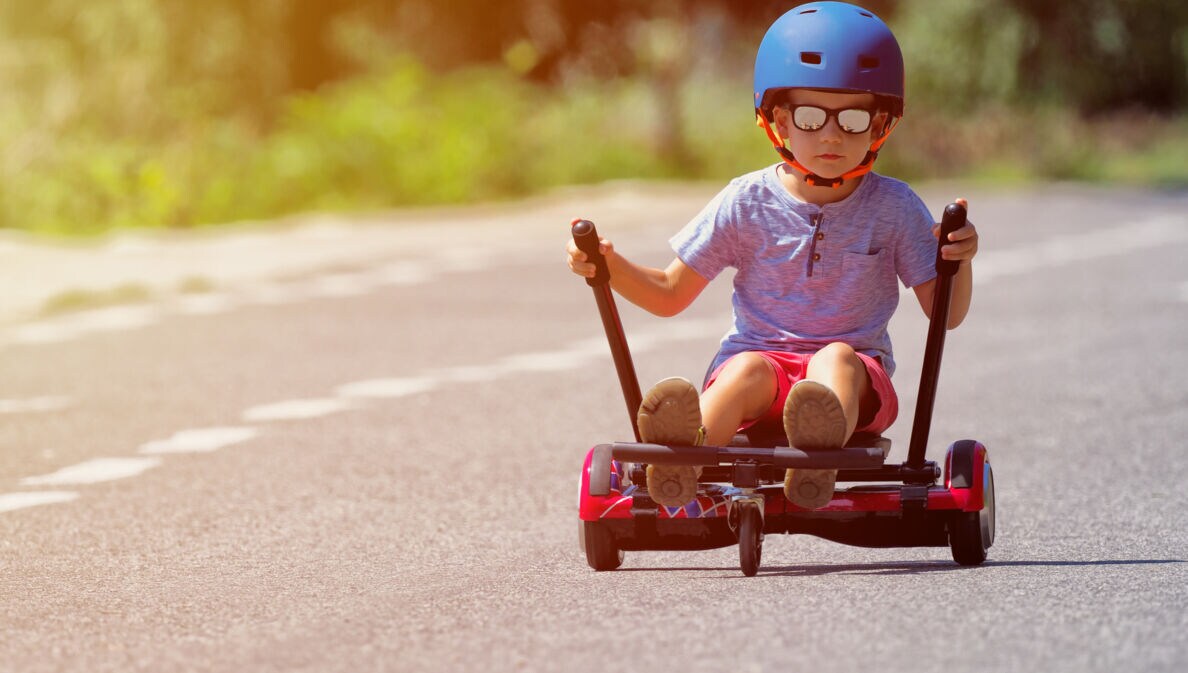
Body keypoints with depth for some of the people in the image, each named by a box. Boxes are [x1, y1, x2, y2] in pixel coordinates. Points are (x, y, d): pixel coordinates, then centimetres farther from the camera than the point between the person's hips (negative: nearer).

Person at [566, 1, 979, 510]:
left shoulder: (893, 208, 4)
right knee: (749, 369, -34)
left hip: (859, 379, -1)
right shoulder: (748, 203, 4)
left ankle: (819, 455, -70)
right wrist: (608, 266, -7)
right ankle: (682, 460, -65)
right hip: (763, 357, 1)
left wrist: (960, 260, -16)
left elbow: (946, 313, 6)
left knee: (835, 357, -35)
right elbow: (670, 294, 11)